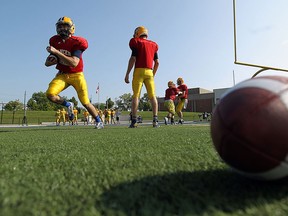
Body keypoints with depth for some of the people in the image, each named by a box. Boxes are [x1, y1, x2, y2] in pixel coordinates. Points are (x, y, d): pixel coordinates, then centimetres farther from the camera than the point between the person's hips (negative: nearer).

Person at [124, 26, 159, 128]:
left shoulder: (137, 43, 4)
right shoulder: (153, 45, 17)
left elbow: (133, 59, -7)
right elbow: (157, 63, 15)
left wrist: (127, 74, -5)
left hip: (139, 71, -3)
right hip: (149, 72, 4)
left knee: (136, 95, -3)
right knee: (152, 96, 4)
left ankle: (134, 121, -7)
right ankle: (155, 120, -2)